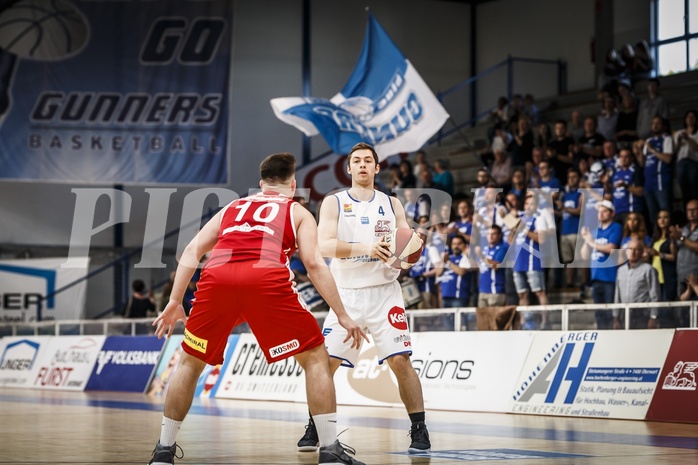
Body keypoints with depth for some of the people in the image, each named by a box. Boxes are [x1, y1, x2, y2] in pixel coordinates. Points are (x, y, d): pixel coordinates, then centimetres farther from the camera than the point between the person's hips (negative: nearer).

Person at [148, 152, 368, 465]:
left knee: (190, 363, 23)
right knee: (316, 358, 12)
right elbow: (313, 263, 10)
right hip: (267, 279, -3)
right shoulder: (298, 212, 26)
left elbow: (192, 251, 23)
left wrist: (174, 303, 22)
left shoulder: (231, 208, 35)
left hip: (217, 277, 3)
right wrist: (342, 316, 11)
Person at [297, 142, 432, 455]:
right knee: (325, 362, -4)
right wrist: (364, 247, -28)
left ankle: (419, 430, -1)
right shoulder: (334, 203, 2)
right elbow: (324, 245, -13)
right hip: (347, 294, 0)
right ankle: (313, 429, 12)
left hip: (384, 293, 0)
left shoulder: (392, 204, 9)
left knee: (400, 360, -10)